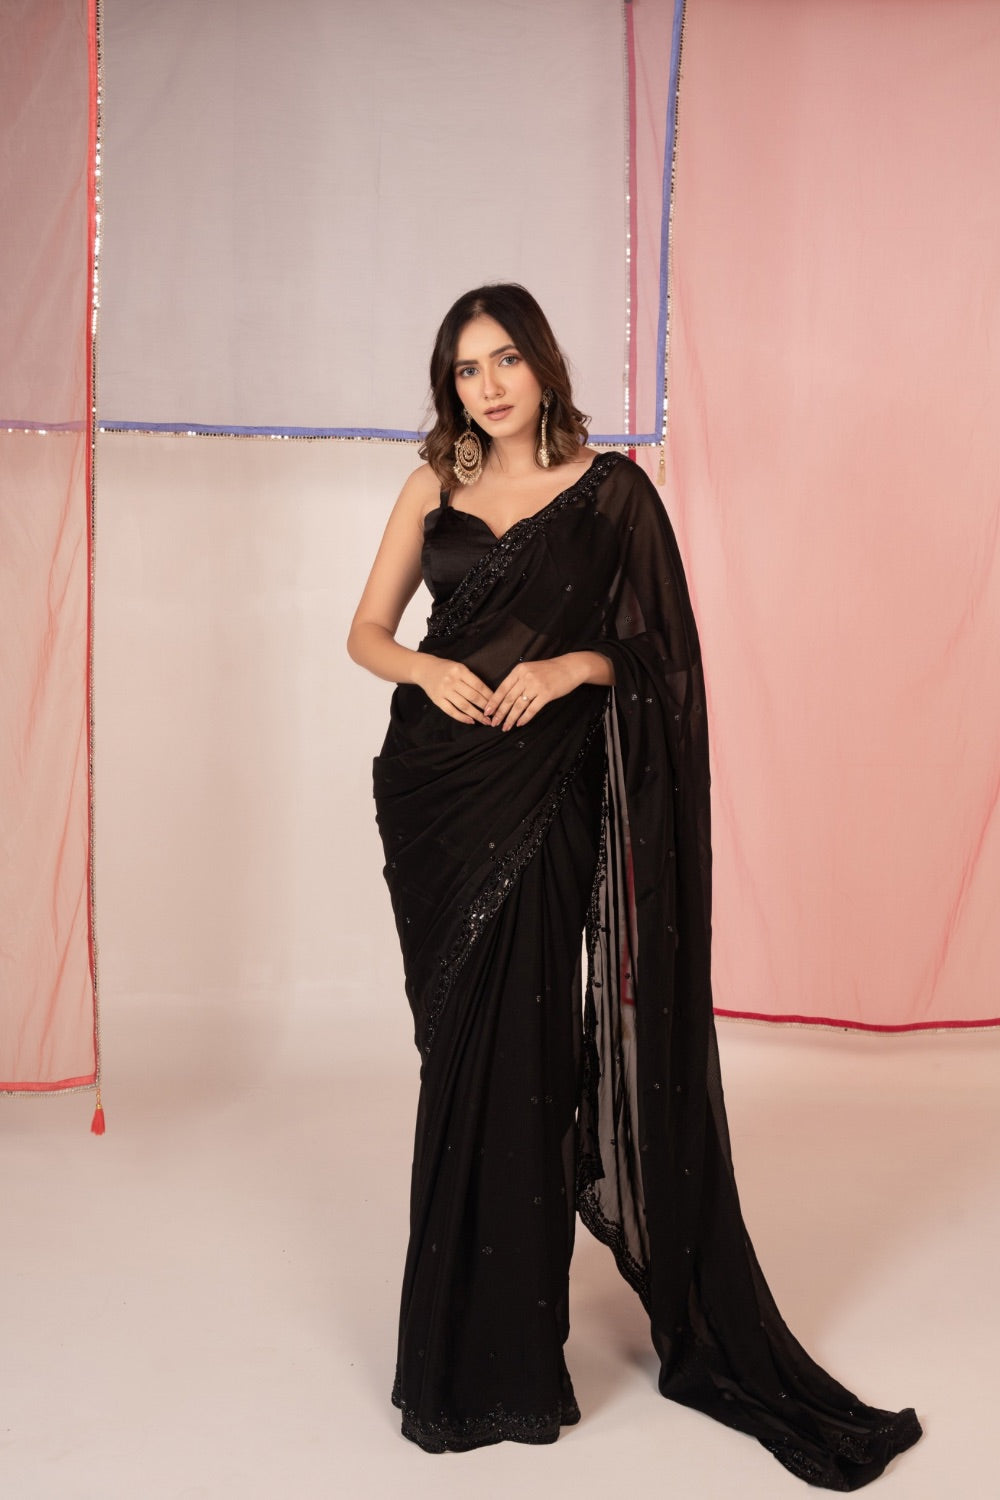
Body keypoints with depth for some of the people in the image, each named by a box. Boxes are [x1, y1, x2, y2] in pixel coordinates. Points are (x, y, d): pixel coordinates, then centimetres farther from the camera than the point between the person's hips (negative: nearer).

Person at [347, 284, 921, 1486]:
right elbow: (366, 631, 11)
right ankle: (457, 1327, 24)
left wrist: (572, 666, -15)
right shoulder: (433, 490, 11)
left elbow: (656, 645, 3)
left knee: (513, 1047, -5)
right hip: (431, 787, 3)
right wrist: (428, 669, -10)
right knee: (458, 1043, 8)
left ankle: (504, 1350, 7)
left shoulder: (608, 491, 2)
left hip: (544, 791, -3)